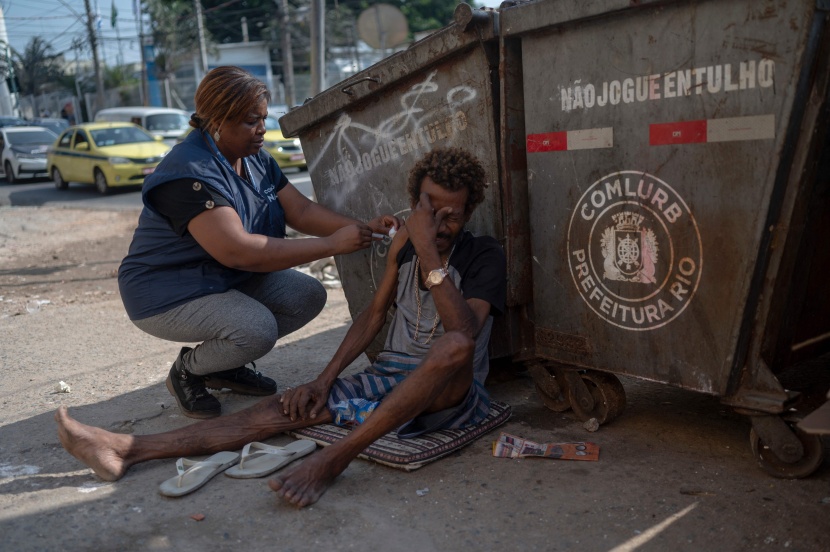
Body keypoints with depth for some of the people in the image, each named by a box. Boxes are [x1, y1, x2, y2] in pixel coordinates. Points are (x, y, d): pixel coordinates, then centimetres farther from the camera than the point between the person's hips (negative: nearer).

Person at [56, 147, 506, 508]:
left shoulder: (485, 256, -7)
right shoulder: (405, 242, 8)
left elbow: (464, 331, -24)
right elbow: (374, 315, 11)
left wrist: (428, 252, -28)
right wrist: (324, 380, 1)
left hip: (450, 394, -4)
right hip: (388, 378, 5)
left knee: (455, 345, -39)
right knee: (291, 408, -13)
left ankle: (333, 459, -38)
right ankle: (128, 450, -20)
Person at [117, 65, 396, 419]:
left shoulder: (256, 160, 3)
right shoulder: (189, 171, -26)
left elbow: (301, 210, -3)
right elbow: (236, 250, -35)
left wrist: (363, 228, -20)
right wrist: (331, 245, -34)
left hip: (232, 280, 9)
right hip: (169, 294, -9)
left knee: (308, 296, -7)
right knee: (257, 328, -31)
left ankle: (224, 367, 9)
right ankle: (187, 370, 1)